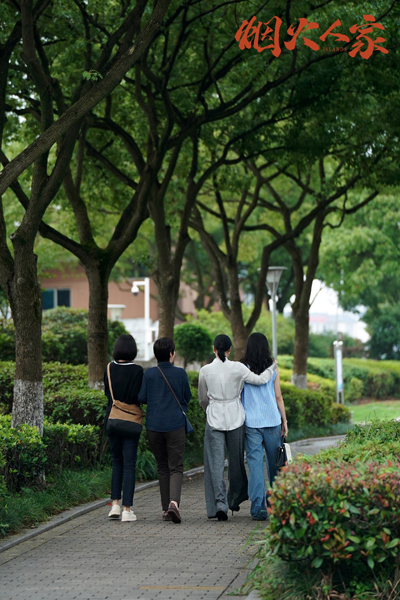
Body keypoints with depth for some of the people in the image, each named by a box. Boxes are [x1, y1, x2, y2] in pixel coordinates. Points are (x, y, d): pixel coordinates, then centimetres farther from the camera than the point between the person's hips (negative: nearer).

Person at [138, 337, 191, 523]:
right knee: (176, 467, -1)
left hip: (154, 425, 2)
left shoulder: (149, 374, -1)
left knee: (162, 467, 13)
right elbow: (187, 397, 4)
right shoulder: (180, 373, -5)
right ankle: (174, 502, -24)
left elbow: (141, 398, 0)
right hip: (175, 424, -2)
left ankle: (166, 508, 12)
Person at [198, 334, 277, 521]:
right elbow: (260, 380, -6)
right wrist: (271, 367, 13)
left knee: (215, 463, 0)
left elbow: (202, 399, 7)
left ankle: (219, 503, -11)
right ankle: (234, 500, 28)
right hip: (235, 417, 1)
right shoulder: (237, 368, -7)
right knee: (236, 460, 15)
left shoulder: (205, 370, -4)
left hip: (214, 419, -1)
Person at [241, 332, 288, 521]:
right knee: (274, 463, 14)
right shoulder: (273, 369, 1)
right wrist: (284, 420, 11)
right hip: (272, 420, 1)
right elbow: (278, 397, 3)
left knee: (255, 464, -2)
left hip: (251, 422, -1)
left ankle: (258, 507, -8)